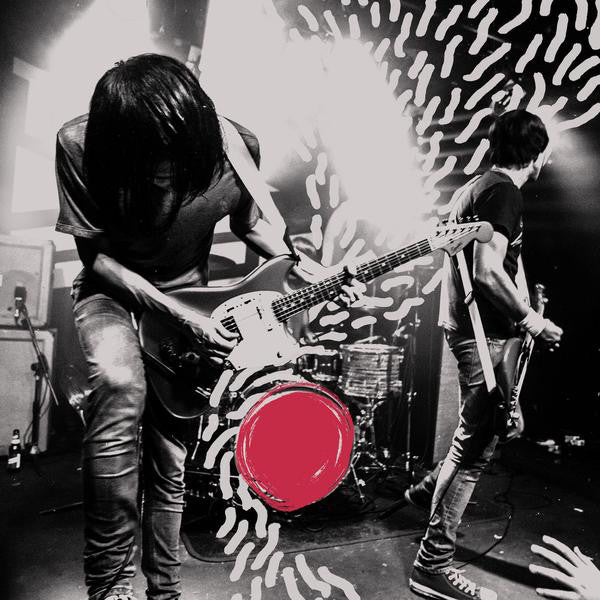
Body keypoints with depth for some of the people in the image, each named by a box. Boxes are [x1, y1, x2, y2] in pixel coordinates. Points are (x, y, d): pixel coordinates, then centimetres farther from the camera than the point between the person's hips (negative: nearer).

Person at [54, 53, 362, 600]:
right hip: (113, 291, -1)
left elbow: (248, 222, 1)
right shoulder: (79, 146, -24)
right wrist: (181, 317, -23)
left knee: (171, 464, 5)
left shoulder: (236, 148, -18)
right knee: (121, 383, -35)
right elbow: (96, 255, -15)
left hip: (191, 295, 2)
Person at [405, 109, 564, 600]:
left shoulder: (477, 185, 16)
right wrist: (529, 318, -13)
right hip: (483, 330, -10)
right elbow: (488, 271, -24)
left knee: (482, 428, 22)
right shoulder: (504, 191, -14)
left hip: (465, 321, 10)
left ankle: (429, 489, 35)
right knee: (477, 442, -6)